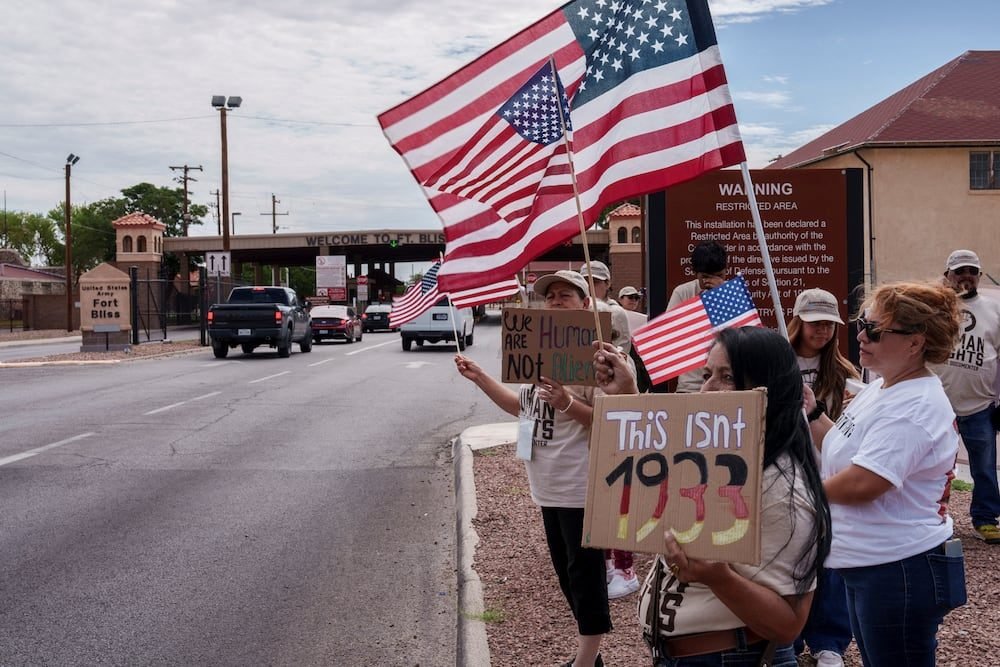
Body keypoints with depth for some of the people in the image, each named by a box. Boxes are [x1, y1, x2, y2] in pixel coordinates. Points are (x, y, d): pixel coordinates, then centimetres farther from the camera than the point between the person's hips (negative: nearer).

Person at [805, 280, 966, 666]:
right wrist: (812, 414, 2)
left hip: (900, 572, -10)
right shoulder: (880, 389, 9)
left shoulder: (914, 407, -23)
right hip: (867, 565, 10)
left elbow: (861, 484, -28)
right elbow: (844, 452, 17)